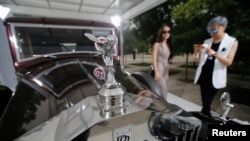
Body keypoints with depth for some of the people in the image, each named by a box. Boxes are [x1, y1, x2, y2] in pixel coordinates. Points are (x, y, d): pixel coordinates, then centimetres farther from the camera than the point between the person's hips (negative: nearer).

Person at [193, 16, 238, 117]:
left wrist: (214, 53, -25)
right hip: (203, 76, 4)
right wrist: (196, 52, -12)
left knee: (207, 103, -4)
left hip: (215, 77, -3)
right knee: (205, 103, 10)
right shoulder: (207, 42, 9)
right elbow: (197, 60, 8)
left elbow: (228, 62, -10)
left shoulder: (232, 41, 0)